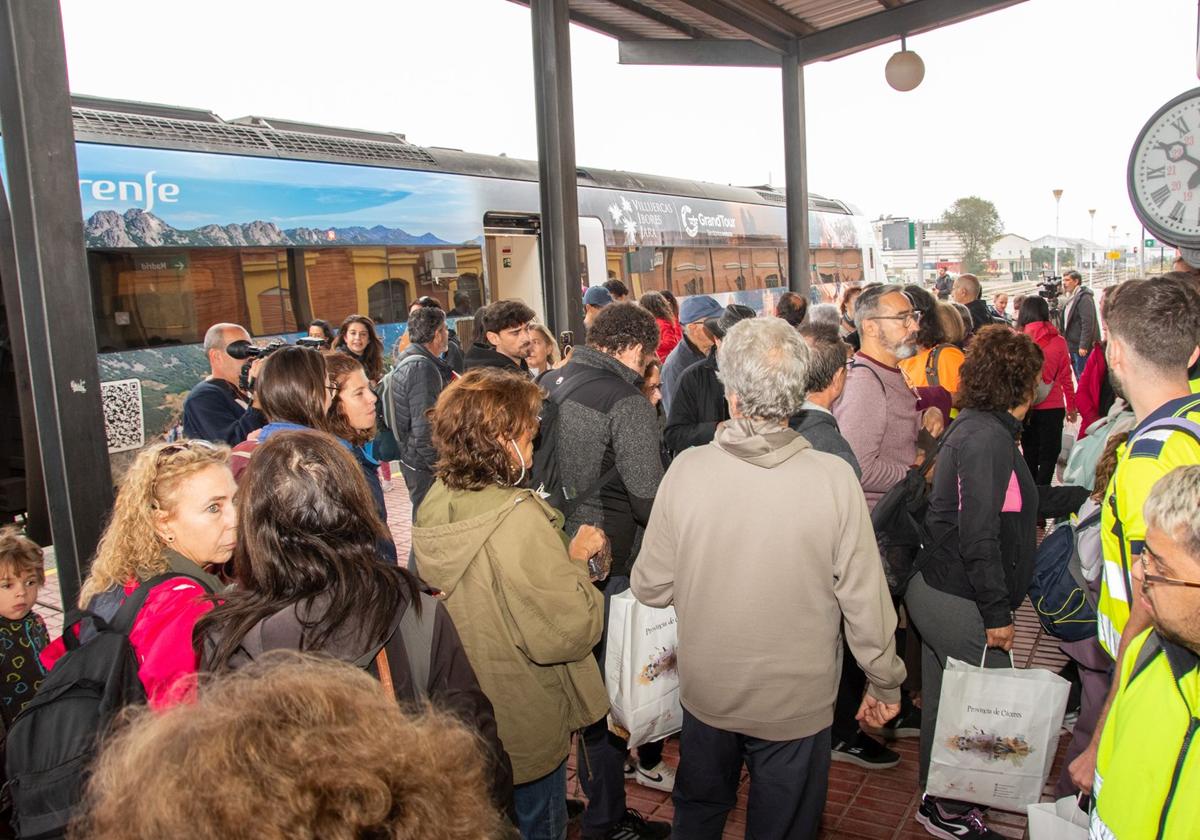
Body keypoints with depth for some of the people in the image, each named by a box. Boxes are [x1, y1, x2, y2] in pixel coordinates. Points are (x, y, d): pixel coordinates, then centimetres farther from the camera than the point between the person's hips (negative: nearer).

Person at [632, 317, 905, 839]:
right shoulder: (833, 478, -22)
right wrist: (885, 684, 2)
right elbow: (865, 600, -15)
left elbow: (650, 587, -11)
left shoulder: (687, 469, -19)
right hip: (796, 701, -1)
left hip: (706, 693, 1)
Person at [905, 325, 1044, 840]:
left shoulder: (972, 426, 9)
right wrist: (997, 614, -20)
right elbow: (979, 536, -24)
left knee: (944, 702, 21)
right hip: (961, 604, -10)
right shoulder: (989, 437, -20)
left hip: (935, 592, 10)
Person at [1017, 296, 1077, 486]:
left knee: (1030, 454, 16)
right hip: (1053, 407, 0)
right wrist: (1071, 406, 12)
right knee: (1048, 456, 9)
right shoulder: (1058, 341, -5)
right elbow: (1065, 377, 1)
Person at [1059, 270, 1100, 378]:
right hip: (1073, 346, 9)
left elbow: (1088, 324, -20)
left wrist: (1083, 346, -23)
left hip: (1082, 348, -9)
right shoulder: (1070, 298, 16)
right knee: (1079, 377, 15)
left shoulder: (1084, 298, -14)